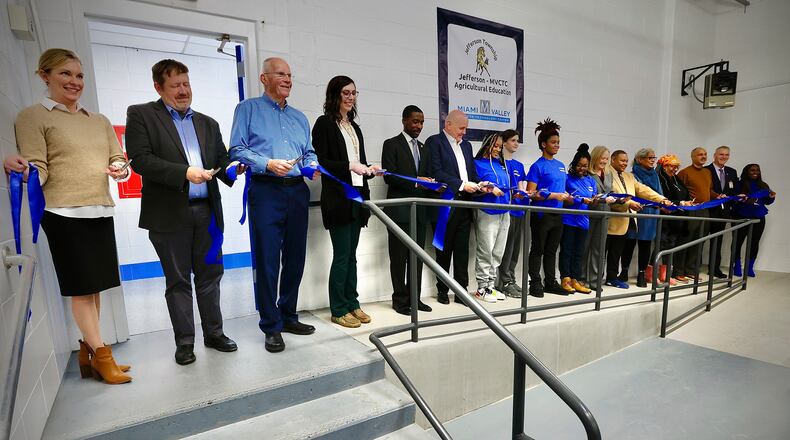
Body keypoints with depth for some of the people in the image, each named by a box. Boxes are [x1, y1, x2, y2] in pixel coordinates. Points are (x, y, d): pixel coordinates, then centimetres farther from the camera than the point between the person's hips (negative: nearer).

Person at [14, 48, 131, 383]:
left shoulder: (99, 120, 16)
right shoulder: (32, 117, 0)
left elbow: (119, 160, 13)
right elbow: (39, 171, -6)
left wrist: (120, 169, -9)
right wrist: (25, 170, -28)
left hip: (101, 212, 5)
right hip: (65, 214, -5)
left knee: (95, 287, 10)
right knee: (81, 288, -1)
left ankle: (87, 353, 23)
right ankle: (101, 354, 10)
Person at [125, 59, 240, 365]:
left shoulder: (208, 123, 17)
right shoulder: (141, 115, 4)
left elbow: (221, 161, 12)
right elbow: (140, 159, -9)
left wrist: (232, 168, -10)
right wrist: (184, 173, -19)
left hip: (207, 211, 4)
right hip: (169, 214, -3)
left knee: (209, 275, 10)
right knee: (178, 281, 6)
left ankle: (214, 333, 23)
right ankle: (184, 342, 18)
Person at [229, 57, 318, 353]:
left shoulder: (299, 117, 23)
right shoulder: (248, 109, 7)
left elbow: (309, 152, 21)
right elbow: (237, 150, -2)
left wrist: (314, 165, 0)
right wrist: (267, 164, -16)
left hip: (297, 190, 5)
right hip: (266, 191, -5)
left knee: (295, 257, 9)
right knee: (267, 260, -3)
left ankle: (288, 316, 24)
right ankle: (271, 326, 9)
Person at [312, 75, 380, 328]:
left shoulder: (354, 127, 19)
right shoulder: (324, 123, -3)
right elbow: (320, 161, -11)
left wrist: (368, 169, 1)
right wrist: (349, 166, -20)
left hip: (357, 197, 7)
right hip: (338, 198, -7)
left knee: (351, 254, 11)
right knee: (342, 255, -3)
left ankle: (352, 304, 21)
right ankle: (338, 310, 9)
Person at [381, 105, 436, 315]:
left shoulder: (423, 148, 18)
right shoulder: (392, 144, -1)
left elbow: (425, 176, 18)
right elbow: (389, 176, -11)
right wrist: (415, 182, -20)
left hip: (420, 210, 6)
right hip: (400, 210, -6)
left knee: (417, 257, 10)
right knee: (399, 257, 1)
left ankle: (415, 297, 20)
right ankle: (400, 299, 12)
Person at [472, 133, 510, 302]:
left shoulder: (501, 163, 17)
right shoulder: (478, 163, -1)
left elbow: (507, 185, 21)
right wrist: (490, 189, -19)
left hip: (504, 212, 7)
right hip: (487, 212, -7)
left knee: (498, 253, 10)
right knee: (485, 252, -4)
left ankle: (490, 286, 20)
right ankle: (482, 288, 6)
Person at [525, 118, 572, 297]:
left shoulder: (560, 165, 14)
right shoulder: (537, 166, -8)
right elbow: (531, 193, -15)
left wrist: (566, 196, 2)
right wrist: (554, 196, -19)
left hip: (557, 214, 7)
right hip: (541, 214, -7)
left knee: (552, 250, 14)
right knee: (538, 249, 2)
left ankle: (550, 282, 24)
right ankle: (535, 283, 11)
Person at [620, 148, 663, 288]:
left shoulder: (654, 174, 15)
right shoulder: (634, 174, -4)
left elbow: (659, 193, 17)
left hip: (651, 214, 5)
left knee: (646, 243, 7)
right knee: (630, 242, 2)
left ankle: (642, 273, 14)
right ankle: (624, 271, 14)